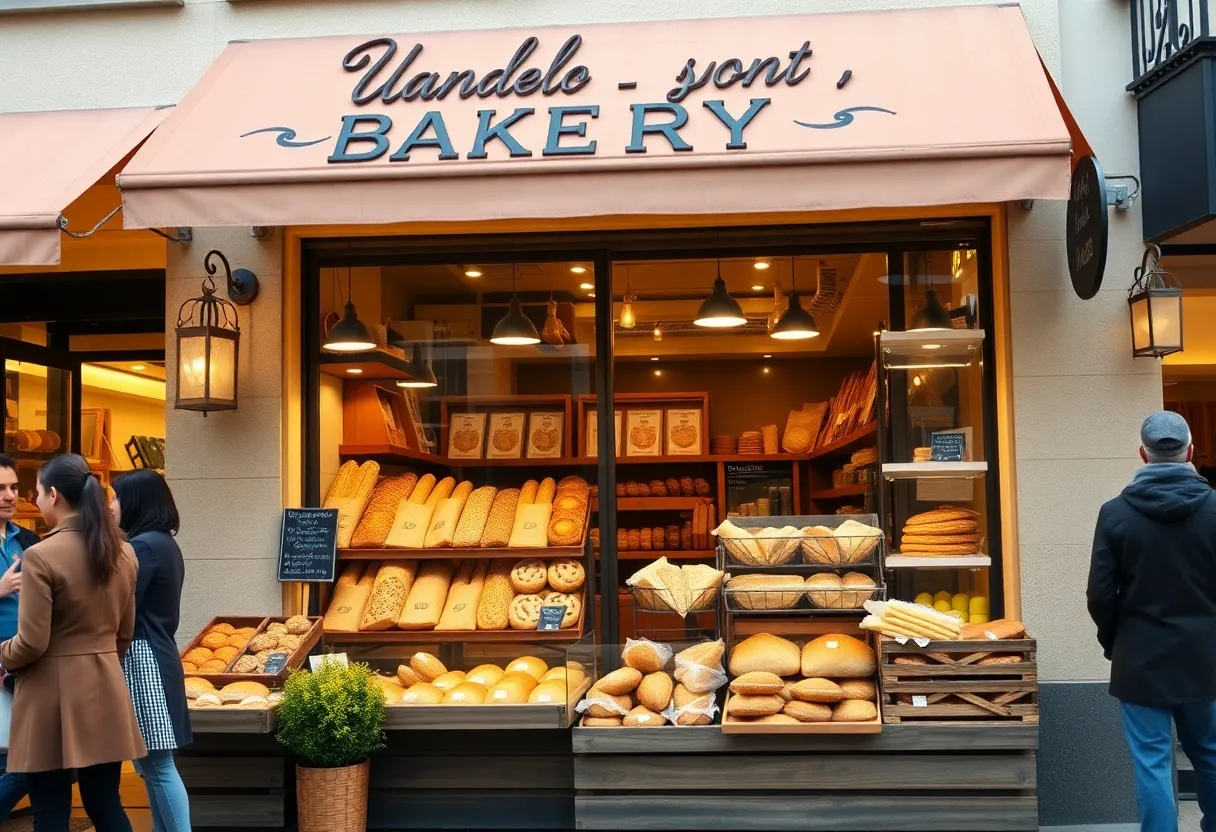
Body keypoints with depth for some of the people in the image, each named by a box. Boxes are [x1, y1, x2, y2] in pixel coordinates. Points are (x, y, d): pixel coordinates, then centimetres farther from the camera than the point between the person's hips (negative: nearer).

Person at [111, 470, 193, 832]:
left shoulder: (143, 547, -15)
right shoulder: (164, 543, 15)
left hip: (142, 660, -10)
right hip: (155, 657, 10)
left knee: (158, 766, -5)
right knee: (149, 764, 14)